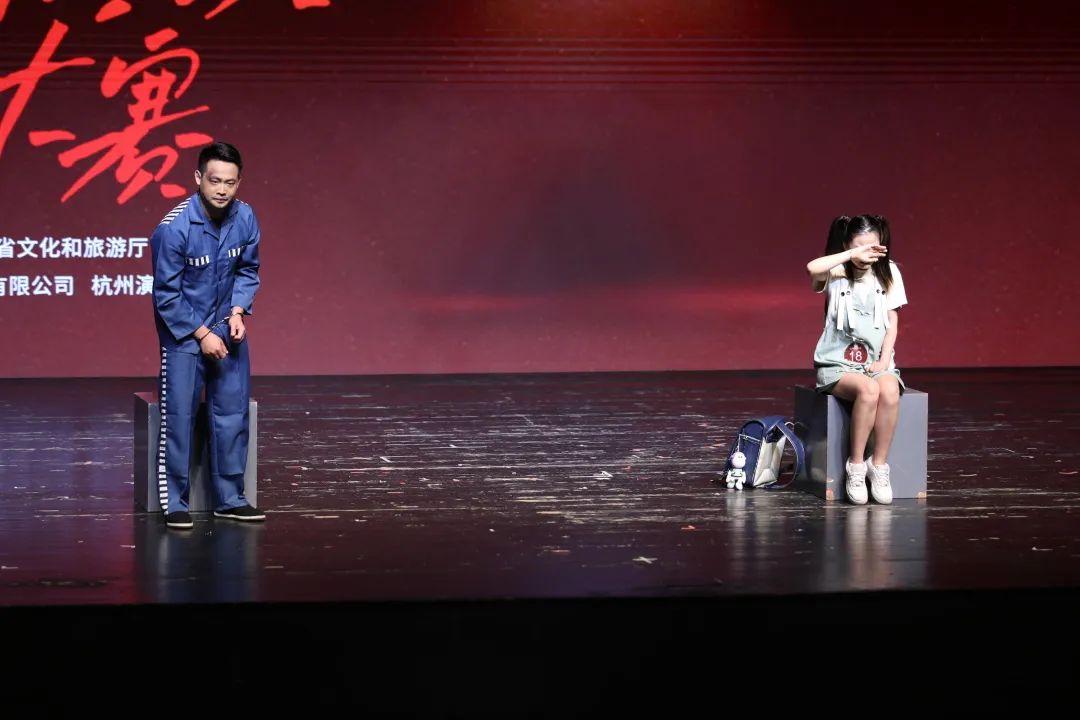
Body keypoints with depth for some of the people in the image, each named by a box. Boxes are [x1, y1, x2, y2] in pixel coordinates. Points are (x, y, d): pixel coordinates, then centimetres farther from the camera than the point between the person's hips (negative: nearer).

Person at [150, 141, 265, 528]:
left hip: (226, 329, 5)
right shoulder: (174, 228, -22)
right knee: (179, 416, -6)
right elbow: (166, 294, -15)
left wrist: (238, 312, -8)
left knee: (233, 412, 6)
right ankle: (174, 503, 4)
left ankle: (230, 498, 16)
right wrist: (202, 334, -14)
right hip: (183, 332, -5)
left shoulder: (245, 218, -8)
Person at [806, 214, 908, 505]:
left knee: (890, 391, -33)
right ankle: (856, 465, -20)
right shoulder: (837, 275, -4)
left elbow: (892, 322, 8)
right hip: (838, 364, -3)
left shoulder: (888, 274, 7)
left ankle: (879, 464, -18)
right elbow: (812, 268, -29)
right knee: (868, 390, -35)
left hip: (876, 362, 3)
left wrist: (884, 360, -5)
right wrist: (852, 254, -27)